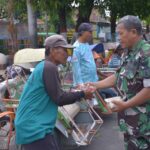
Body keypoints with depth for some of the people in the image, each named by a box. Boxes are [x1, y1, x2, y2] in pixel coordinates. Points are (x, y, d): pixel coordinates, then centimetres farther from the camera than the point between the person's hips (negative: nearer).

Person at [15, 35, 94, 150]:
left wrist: (77, 95, 13)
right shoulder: (49, 67, -16)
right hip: (35, 128, -10)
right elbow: (59, 98, -16)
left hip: (32, 126, 10)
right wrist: (82, 94, -4)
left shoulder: (43, 66, 13)